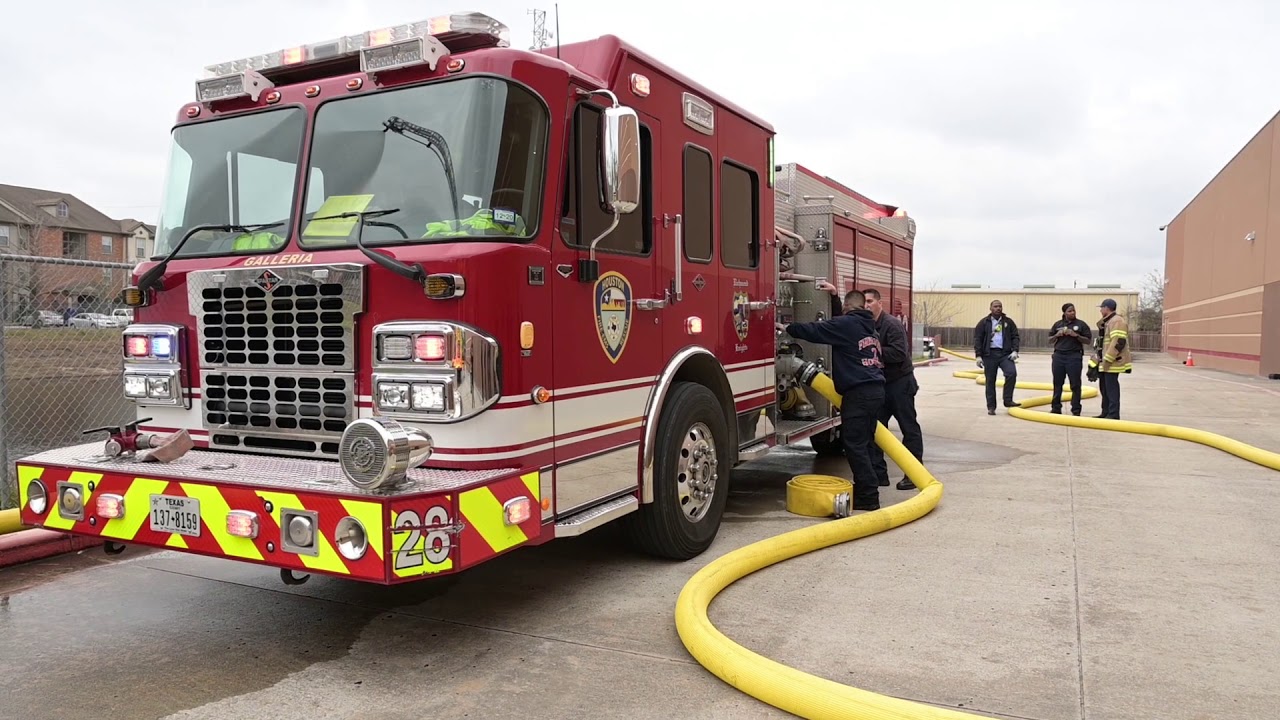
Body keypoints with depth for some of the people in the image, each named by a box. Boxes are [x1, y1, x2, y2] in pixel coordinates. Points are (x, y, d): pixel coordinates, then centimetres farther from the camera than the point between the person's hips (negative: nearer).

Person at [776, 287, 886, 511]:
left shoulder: (846, 323, -7)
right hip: (876, 390, 9)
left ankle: (869, 496, -5)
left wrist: (787, 328, 3)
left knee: (855, 445, -6)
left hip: (858, 392, -9)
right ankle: (864, 490, 19)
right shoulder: (869, 327, 19)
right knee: (864, 444, 14)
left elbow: (814, 330, -7)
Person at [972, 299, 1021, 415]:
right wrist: (978, 355, -7)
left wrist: (1015, 350, -7)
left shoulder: (1008, 322, 9)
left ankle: (1008, 400, -7)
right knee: (990, 381, 1)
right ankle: (991, 407, 9)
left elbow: (1015, 337, 9)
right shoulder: (984, 322, 3)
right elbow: (977, 339, 1)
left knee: (1011, 373, -21)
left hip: (1005, 353, 1)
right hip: (989, 354, -1)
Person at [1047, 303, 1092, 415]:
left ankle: (1076, 410, 3)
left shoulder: (1081, 324, 2)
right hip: (1059, 356, 3)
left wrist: (1076, 335, -13)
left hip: (1074, 356, -3)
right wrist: (1057, 335, -5)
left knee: (1075, 384, -1)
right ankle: (1056, 408, 16)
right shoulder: (1058, 324, 10)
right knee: (1057, 383, 7)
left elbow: (1088, 341, 0)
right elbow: (1050, 341, 14)